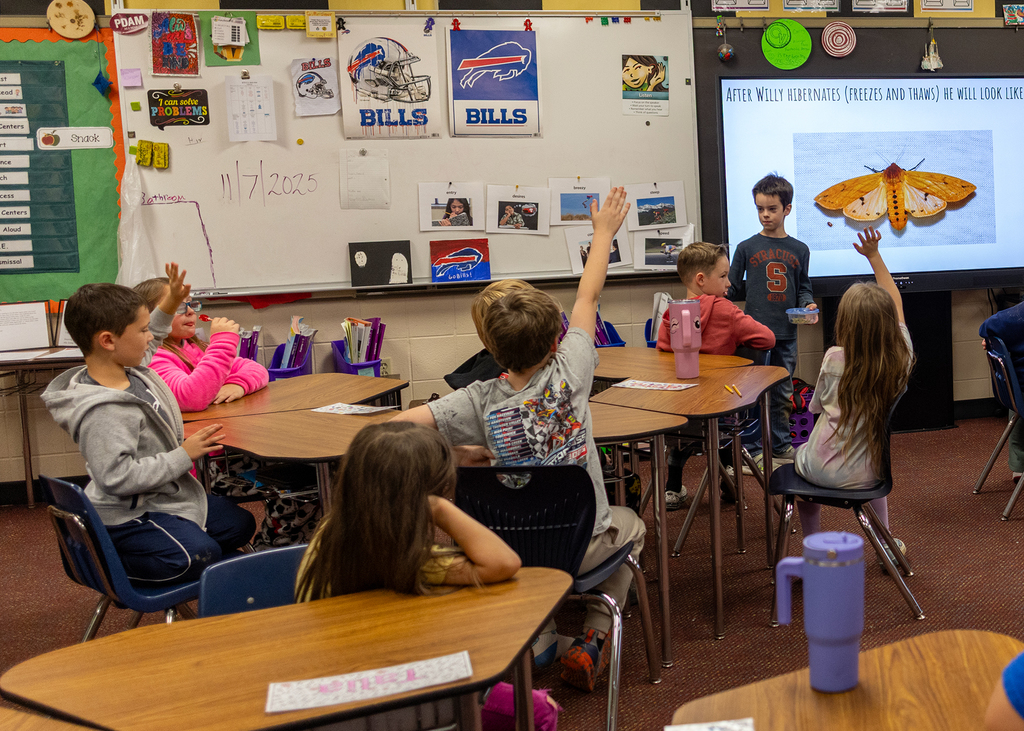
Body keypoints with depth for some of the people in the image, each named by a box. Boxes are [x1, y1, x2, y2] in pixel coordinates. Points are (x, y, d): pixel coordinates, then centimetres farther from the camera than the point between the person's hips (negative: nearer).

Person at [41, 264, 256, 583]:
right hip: (128, 518, -11)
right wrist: (184, 455, -30)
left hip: (165, 495, 11)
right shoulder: (104, 411, -31)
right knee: (201, 557, -29)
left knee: (240, 524, 17)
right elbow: (117, 477, -35)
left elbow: (146, 347, 26)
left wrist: (170, 303, 15)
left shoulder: (131, 371, 1)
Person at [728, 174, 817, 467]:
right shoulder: (747, 248, 2)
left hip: (786, 332, 3)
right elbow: (734, 289, 5)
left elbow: (802, 288, 16)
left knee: (782, 392, 12)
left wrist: (808, 303, -3)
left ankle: (781, 445, 24)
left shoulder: (799, 250, 9)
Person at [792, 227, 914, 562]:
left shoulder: (834, 359, -18)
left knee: (801, 454, 33)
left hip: (822, 470, -2)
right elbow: (895, 304, 7)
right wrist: (874, 256, 14)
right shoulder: (902, 358, -10)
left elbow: (818, 406, -1)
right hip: (864, 476, 3)